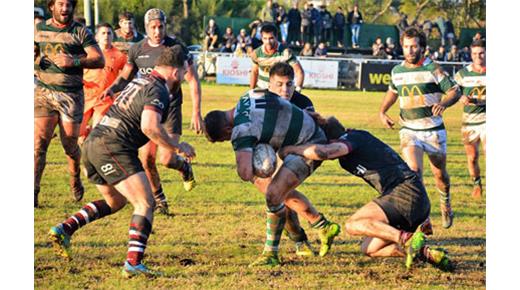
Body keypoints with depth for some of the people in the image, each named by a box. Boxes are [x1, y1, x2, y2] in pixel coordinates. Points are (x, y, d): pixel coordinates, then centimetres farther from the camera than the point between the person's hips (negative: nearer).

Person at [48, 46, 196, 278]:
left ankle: (64, 229, 16)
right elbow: (150, 127, -24)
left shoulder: (140, 82, 20)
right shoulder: (158, 91, -10)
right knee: (145, 204, -10)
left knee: (115, 202, 27)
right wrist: (178, 147, -12)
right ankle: (133, 263, -22)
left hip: (93, 143, 10)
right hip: (113, 148, -10)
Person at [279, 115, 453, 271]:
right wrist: (323, 124, 14)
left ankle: (408, 240, -27)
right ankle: (425, 252, -3)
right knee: (368, 249, 10)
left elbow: (321, 152, -25)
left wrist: (292, 149, -9)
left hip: (407, 193, -10)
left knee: (353, 225, -14)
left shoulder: (353, 138, -8)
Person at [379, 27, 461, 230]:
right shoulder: (397, 71, 4)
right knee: (413, 171, -20)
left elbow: (455, 91, -7)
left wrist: (443, 104, -27)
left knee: (440, 174, 11)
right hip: (409, 130, 2)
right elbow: (392, 92, 25)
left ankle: (445, 204, 41)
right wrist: (382, 112, 10)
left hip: (434, 130, -1)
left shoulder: (433, 69, -9)